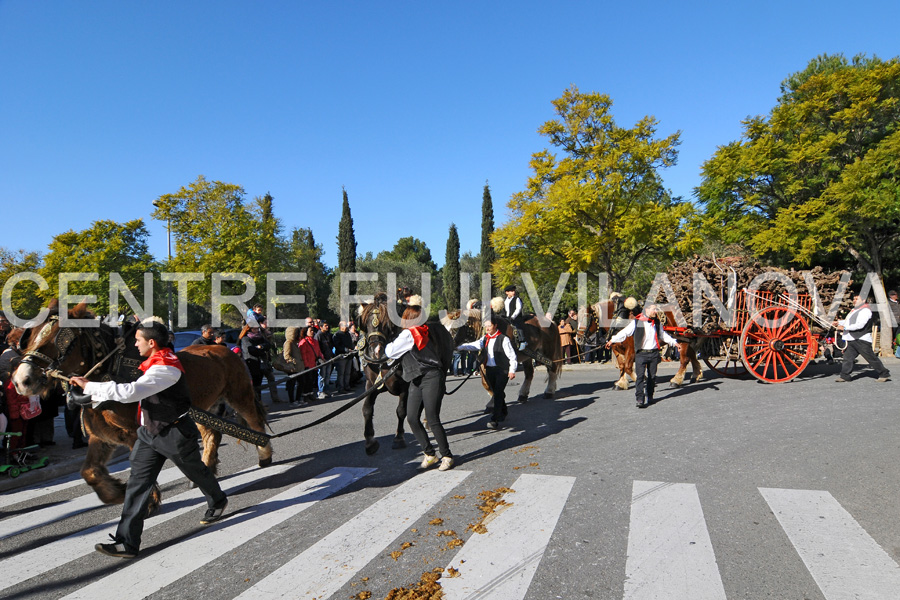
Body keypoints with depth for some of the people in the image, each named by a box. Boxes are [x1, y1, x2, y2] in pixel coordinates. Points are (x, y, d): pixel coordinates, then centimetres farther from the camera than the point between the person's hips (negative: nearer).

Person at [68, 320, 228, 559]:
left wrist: (89, 386, -29)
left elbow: (130, 392, -37)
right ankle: (127, 543, 7)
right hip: (150, 432, 9)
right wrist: (93, 395, 19)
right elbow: (134, 391, 20)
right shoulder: (154, 364, 4)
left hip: (174, 434, -8)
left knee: (196, 472, 16)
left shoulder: (166, 368, -28)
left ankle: (217, 502, 44)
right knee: (137, 483, 2)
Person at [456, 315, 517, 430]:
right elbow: (474, 345, -6)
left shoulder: (503, 339, -11)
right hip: (489, 369, 6)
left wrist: (512, 370, -22)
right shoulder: (485, 339, 7)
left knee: (498, 393, -12)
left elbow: (512, 355, -13)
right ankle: (502, 414, 37)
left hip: (502, 370, -6)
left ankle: (495, 420, -13)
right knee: (496, 393, 18)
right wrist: (459, 347, -20)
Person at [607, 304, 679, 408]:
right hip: (641, 353, -4)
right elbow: (625, 332, -4)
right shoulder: (636, 322, -4)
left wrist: (674, 342, 25)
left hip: (654, 353, 4)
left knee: (652, 376, 10)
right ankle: (639, 399, -12)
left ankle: (649, 397, 23)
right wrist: (613, 340, -11)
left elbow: (663, 335, 25)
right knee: (640, 376, -10)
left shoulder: (657, 322, 10)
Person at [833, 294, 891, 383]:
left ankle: (885, 374, 16)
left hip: (862, 340, -9)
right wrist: (839, 322, 11)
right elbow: (849, 321, 28)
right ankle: (844, 377, 0)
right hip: (851, 339, 9)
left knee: (871, 358, 1)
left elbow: (860, 325, -22)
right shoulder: (855, 310, 20)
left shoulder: (865, 310, -11)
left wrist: (844, 327, -22)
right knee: (847, 358, 1)